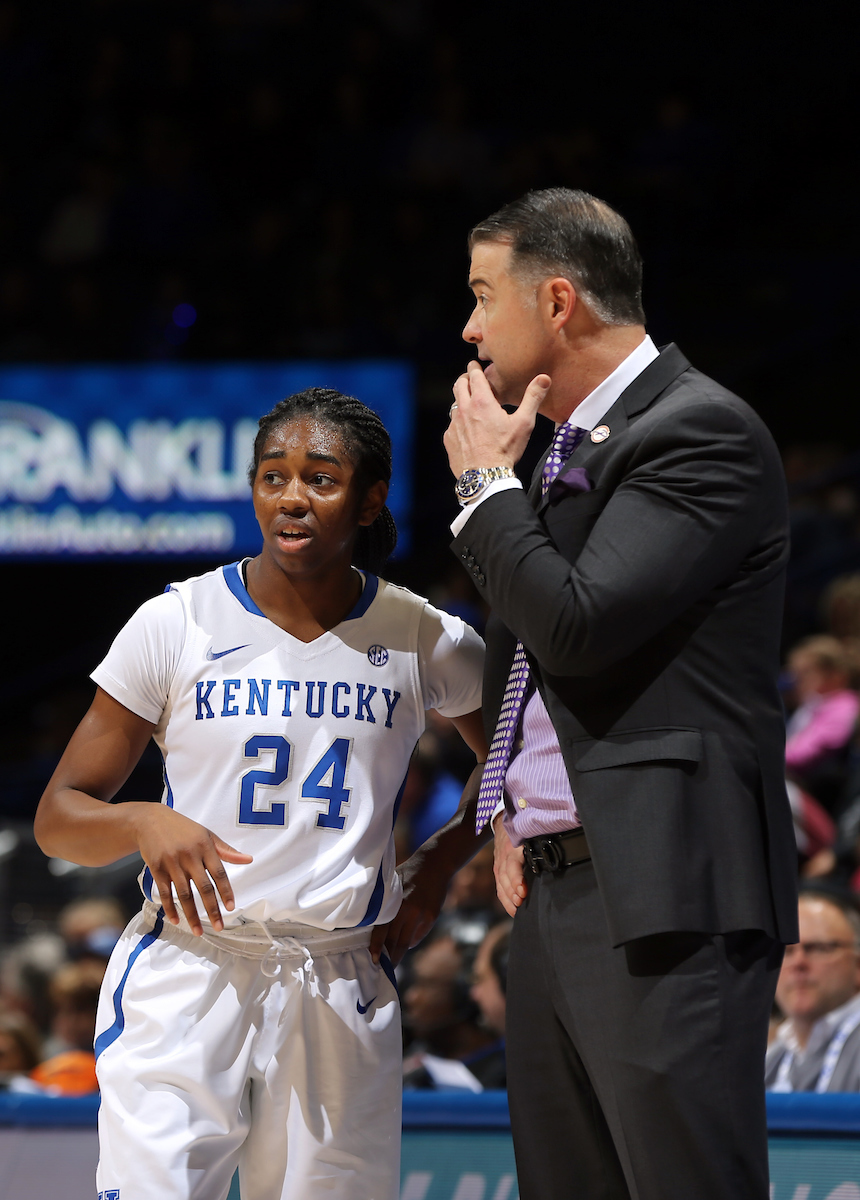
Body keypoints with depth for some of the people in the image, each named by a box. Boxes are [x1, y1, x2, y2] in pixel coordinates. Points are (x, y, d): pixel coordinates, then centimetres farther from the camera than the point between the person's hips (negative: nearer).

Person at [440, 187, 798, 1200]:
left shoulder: (701, 432, -9)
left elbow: (578, 627, -20)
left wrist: (486, 483, -5)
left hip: (664, 902, -9)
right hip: (554, 897, 9)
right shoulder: (567, 446, 19)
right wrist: (509, 819, 15)